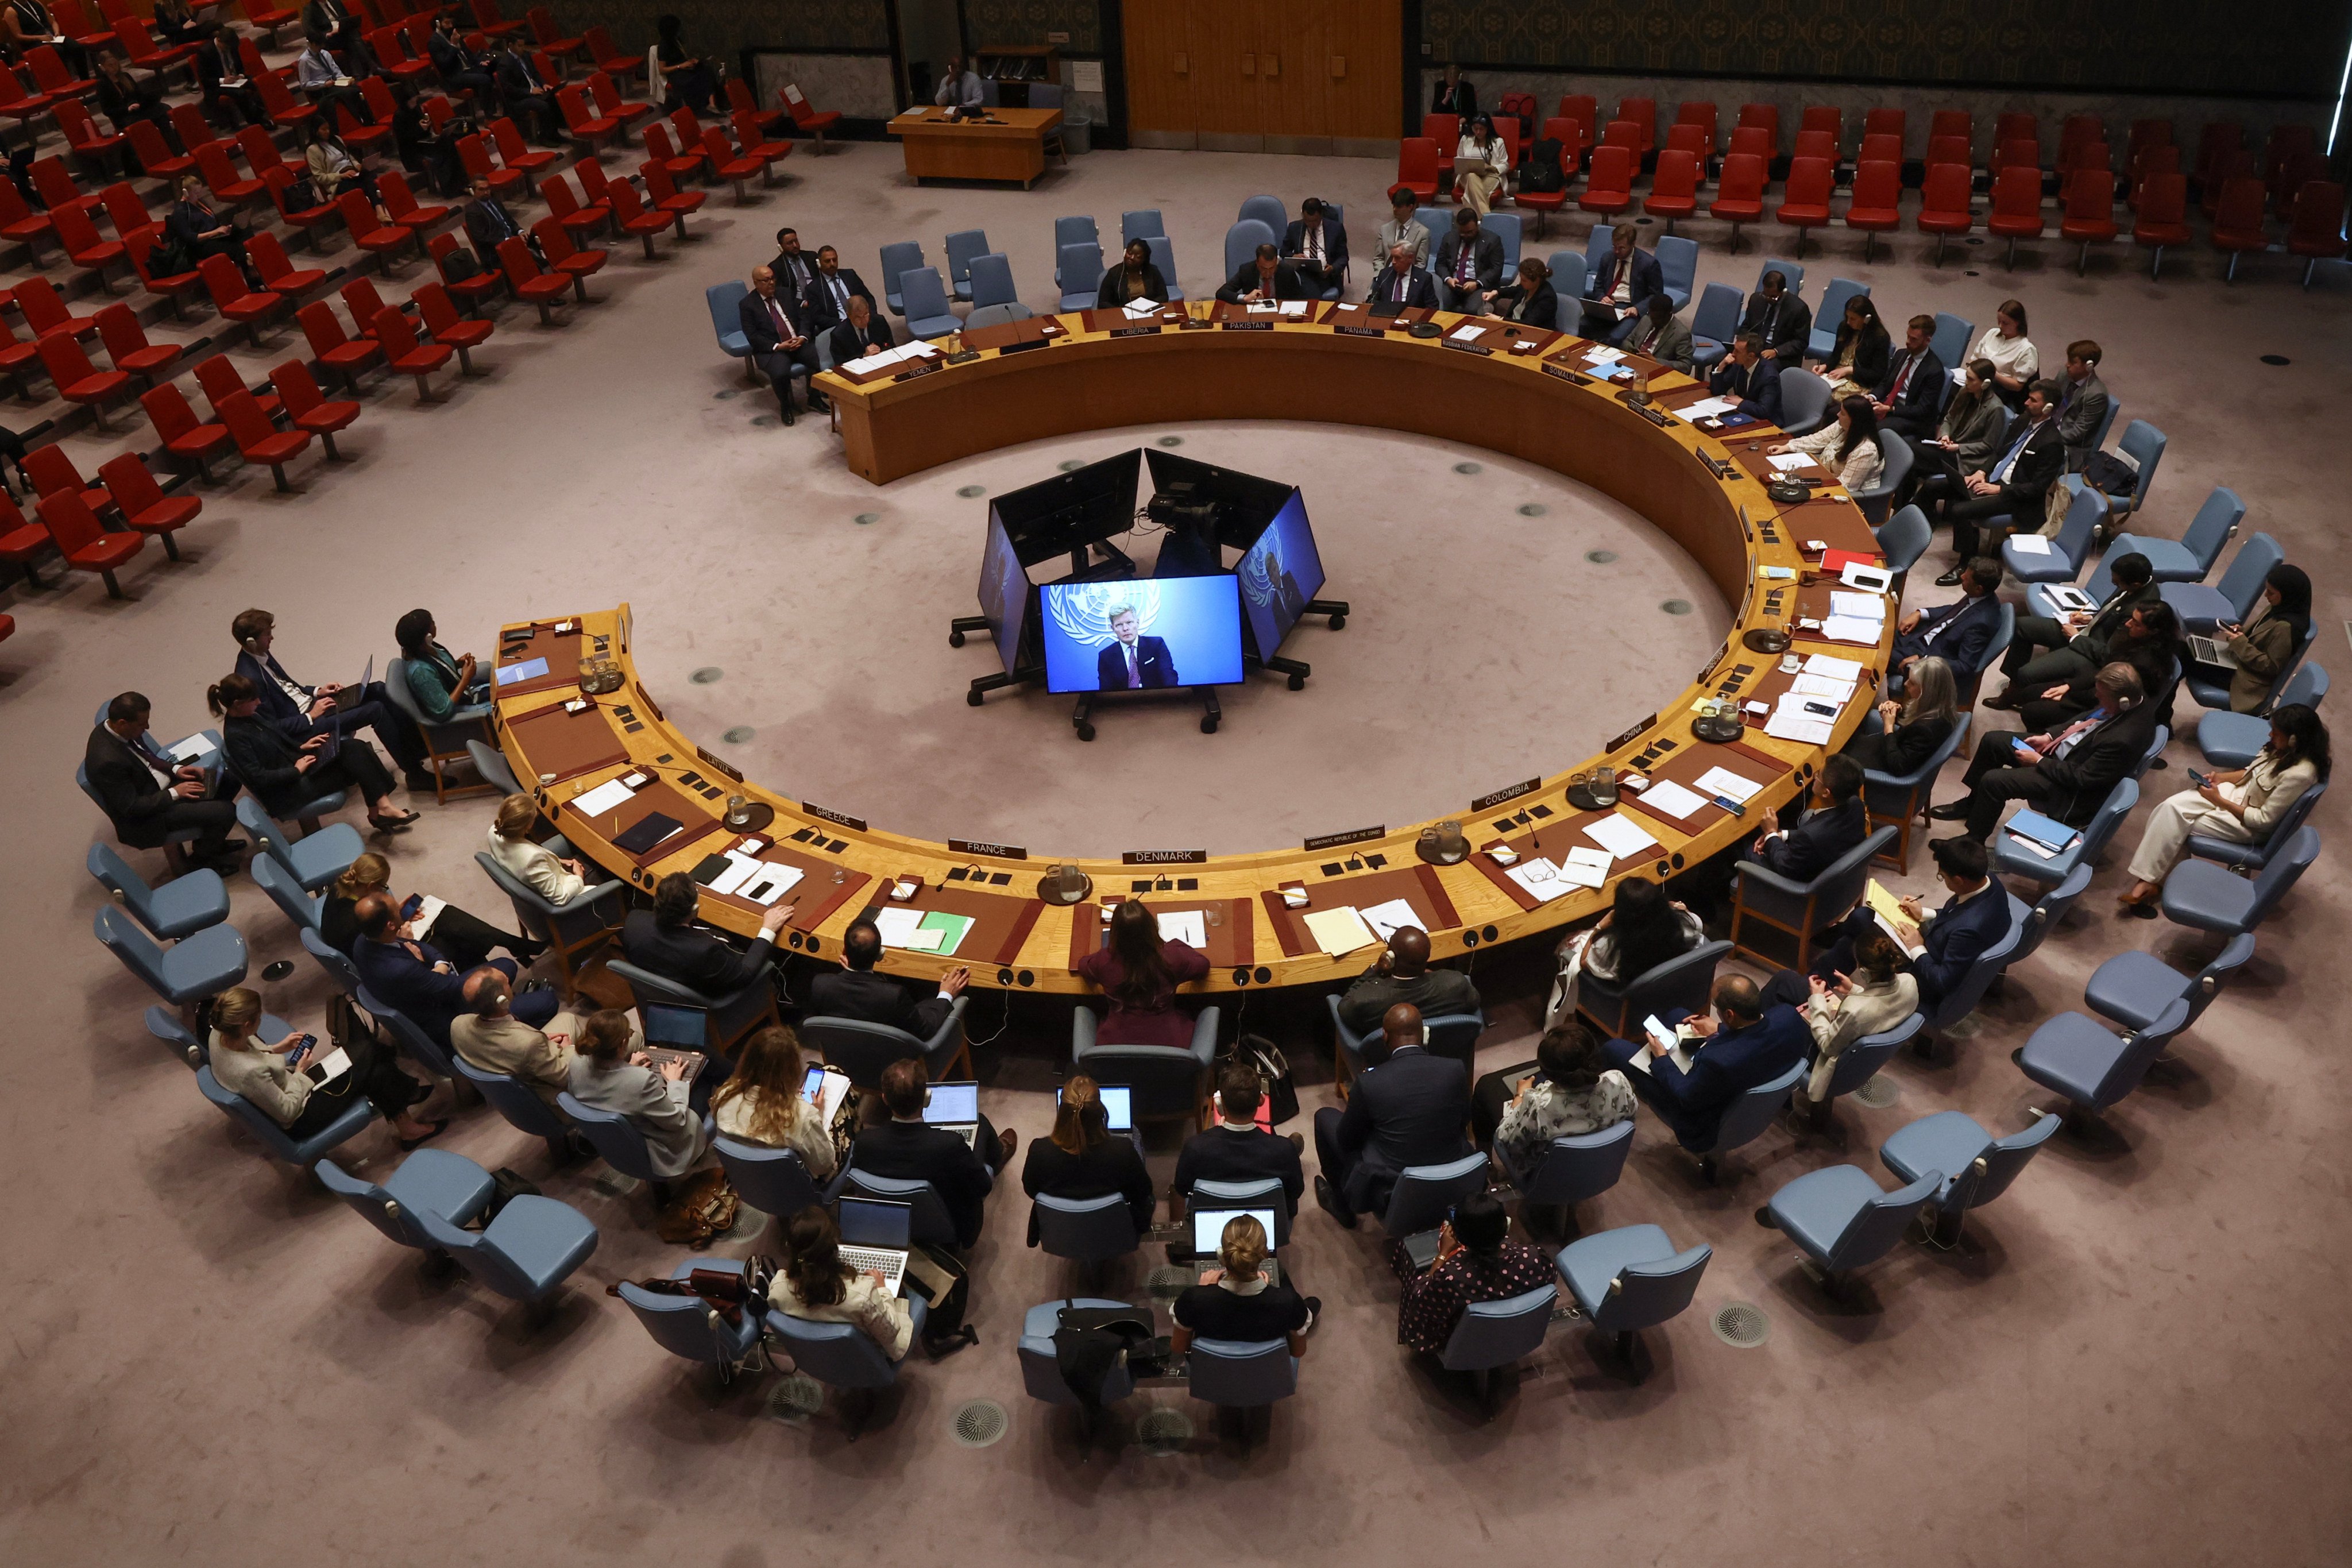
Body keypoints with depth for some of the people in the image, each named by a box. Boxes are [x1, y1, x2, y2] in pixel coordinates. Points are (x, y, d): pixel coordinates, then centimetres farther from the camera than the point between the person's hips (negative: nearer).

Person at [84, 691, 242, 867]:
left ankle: (208, 841, 26)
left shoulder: (110, 728, -6)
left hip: (159, 782, 9)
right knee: (225, 812, -18)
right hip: (148, 815, -9)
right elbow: (131, 807, -27)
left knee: (230, 779, 8)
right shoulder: (108, 761, -34)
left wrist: (176, 769, -3)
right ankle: (200, 860, 11)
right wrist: (175, 793, -21)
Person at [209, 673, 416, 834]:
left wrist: (301, 747, 7)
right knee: (354, 763, -19)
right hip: (287, 793, -9)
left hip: (293, 765, 9)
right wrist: (296, 770, -16)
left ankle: (379, 809, -20)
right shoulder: (235, 736, -18)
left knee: (354, 747, -13)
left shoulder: (250, 717, 8)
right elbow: (258, 778, -22)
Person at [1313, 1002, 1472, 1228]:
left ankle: (1342, 1206, 36)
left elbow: (1346, 1139, -6)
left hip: (1390, 1189, -3)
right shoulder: (1455, 1070, -15)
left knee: (1325, 1117, 16)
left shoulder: (1369, 1082, -22)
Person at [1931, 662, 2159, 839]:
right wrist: (2050, 737, 1)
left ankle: (1973, 841, 10)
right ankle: (1971, 804, 28)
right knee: (1992, 740, 8)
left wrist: (2039, 761, -15)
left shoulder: (2122, 740, -36)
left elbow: (2081, 778, -25)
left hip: (2071, 787, -9)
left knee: (1992, 781, -14)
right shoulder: (2134, 698, -11)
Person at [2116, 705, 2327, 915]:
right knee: (2170, 807, -14)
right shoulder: (2283, 749, -6)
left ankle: (2149, 881, 1)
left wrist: (2219, 801, -18)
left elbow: (2264, 820, -23)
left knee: (2175, 825, -15)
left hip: (2249, 825, -8)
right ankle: (2147, 879, -15)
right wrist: (2221, 777, -2)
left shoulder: (2299, 774, -30)